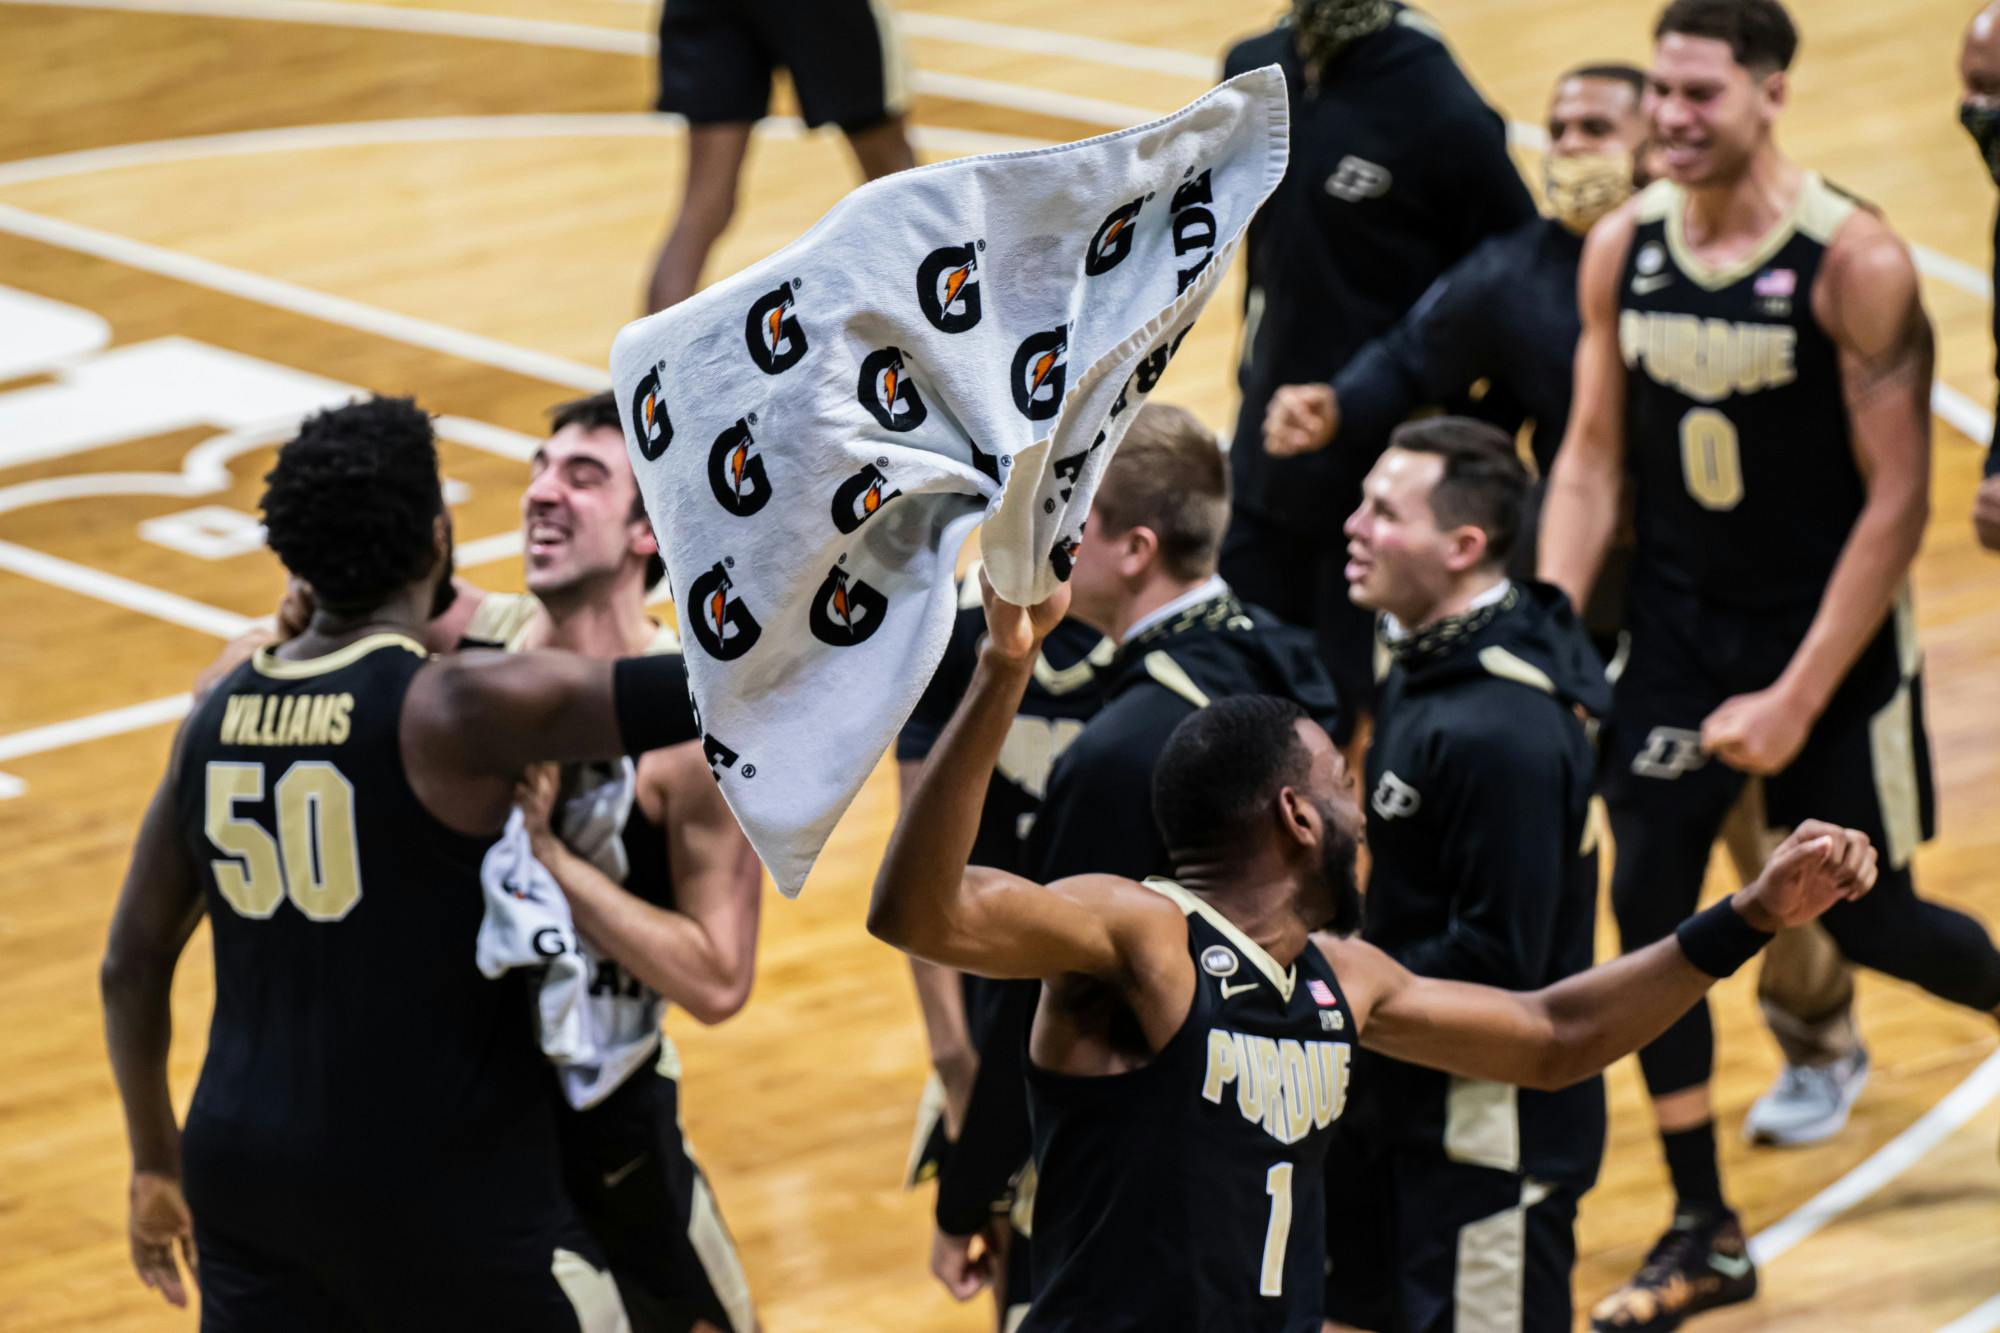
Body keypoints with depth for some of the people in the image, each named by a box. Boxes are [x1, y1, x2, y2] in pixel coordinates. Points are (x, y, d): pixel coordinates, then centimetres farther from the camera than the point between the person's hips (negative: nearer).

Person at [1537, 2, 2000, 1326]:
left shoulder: (1855, 261, -19)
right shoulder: (1621, 250, -4)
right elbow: (1592, 458, 4)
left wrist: (1798, 699, -20)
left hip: (1834, 625, -4)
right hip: (1680, 620, 4)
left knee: (1864, 918, 4)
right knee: (1647, 900, -4)